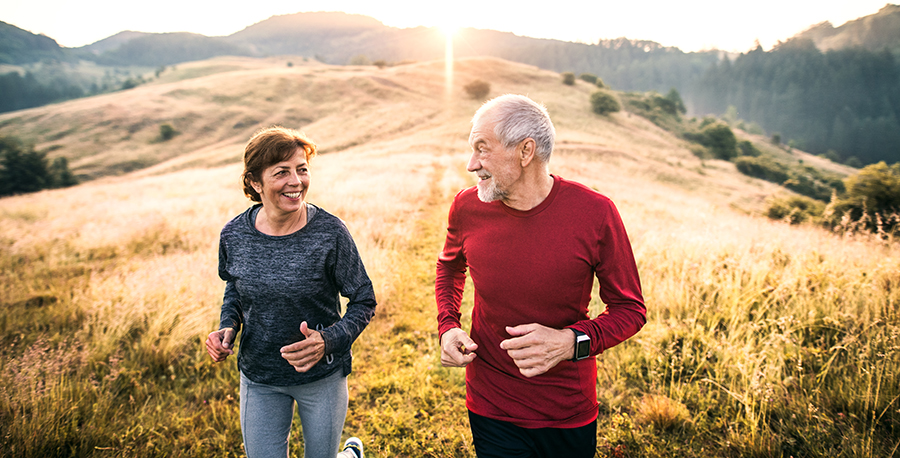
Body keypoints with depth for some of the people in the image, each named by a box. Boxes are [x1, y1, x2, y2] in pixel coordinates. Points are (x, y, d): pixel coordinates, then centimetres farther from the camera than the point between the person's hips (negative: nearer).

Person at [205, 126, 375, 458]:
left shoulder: (330, 233, -20)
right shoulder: (233, 235, -10)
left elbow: (364, 301, -11)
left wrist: (328, 341, -27)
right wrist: (228, 326, -7)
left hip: (322, 377, -2)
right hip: (258, 380, 3)